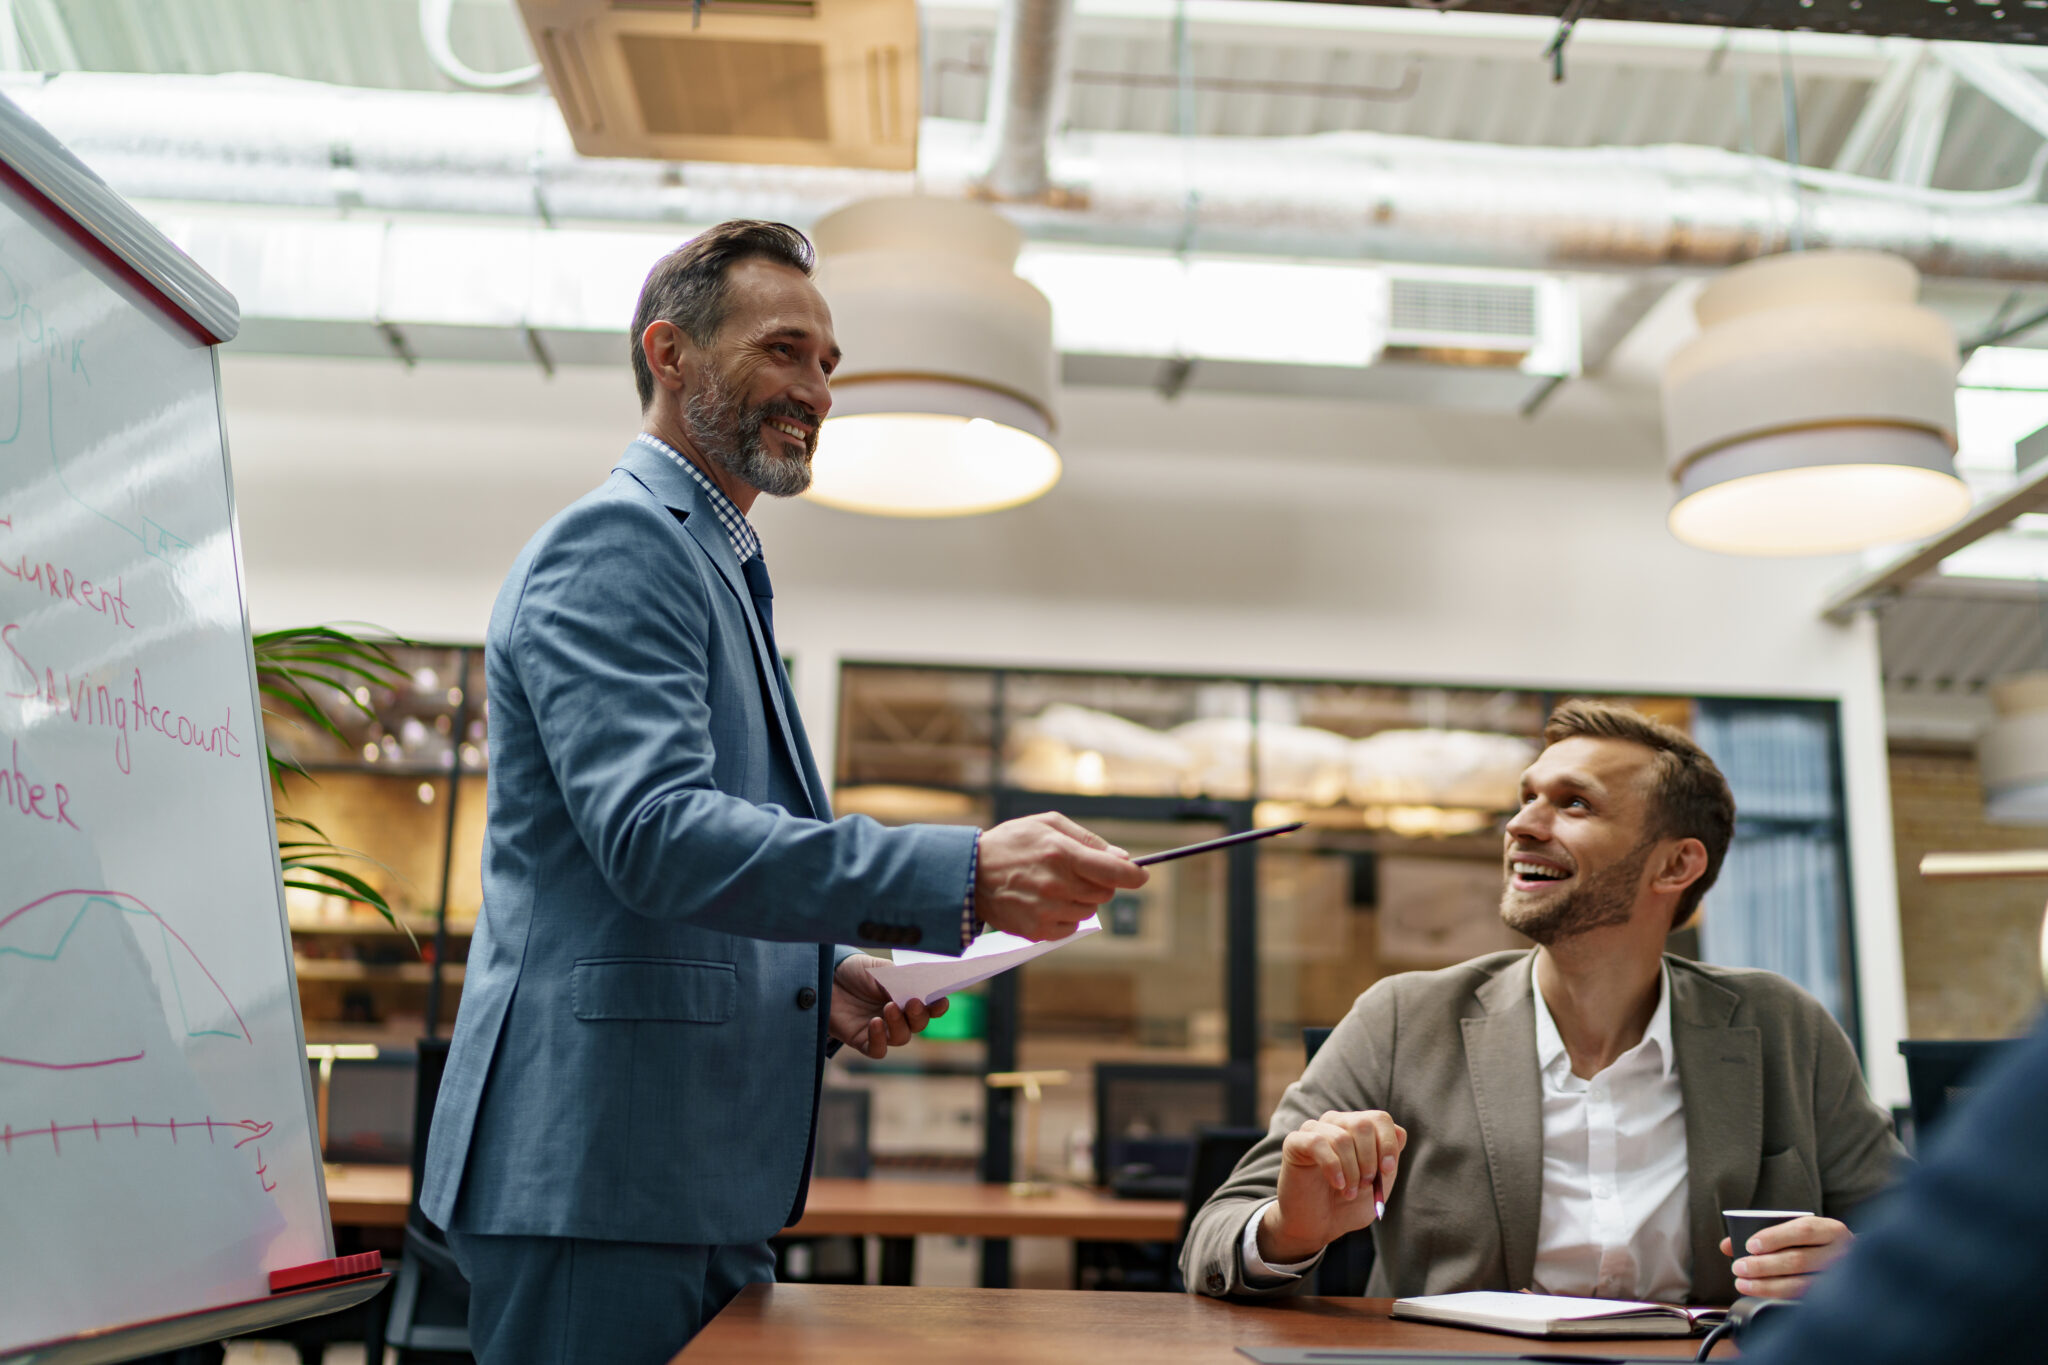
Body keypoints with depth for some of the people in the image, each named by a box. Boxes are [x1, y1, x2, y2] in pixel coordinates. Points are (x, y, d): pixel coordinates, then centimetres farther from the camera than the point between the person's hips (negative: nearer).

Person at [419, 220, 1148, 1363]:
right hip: (599, 1176, -9)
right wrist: (965, 878, -31)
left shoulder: (724, 570, 21)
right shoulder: (614, 542, -10)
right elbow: (651, 832, -24)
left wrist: (822, 973, 8)